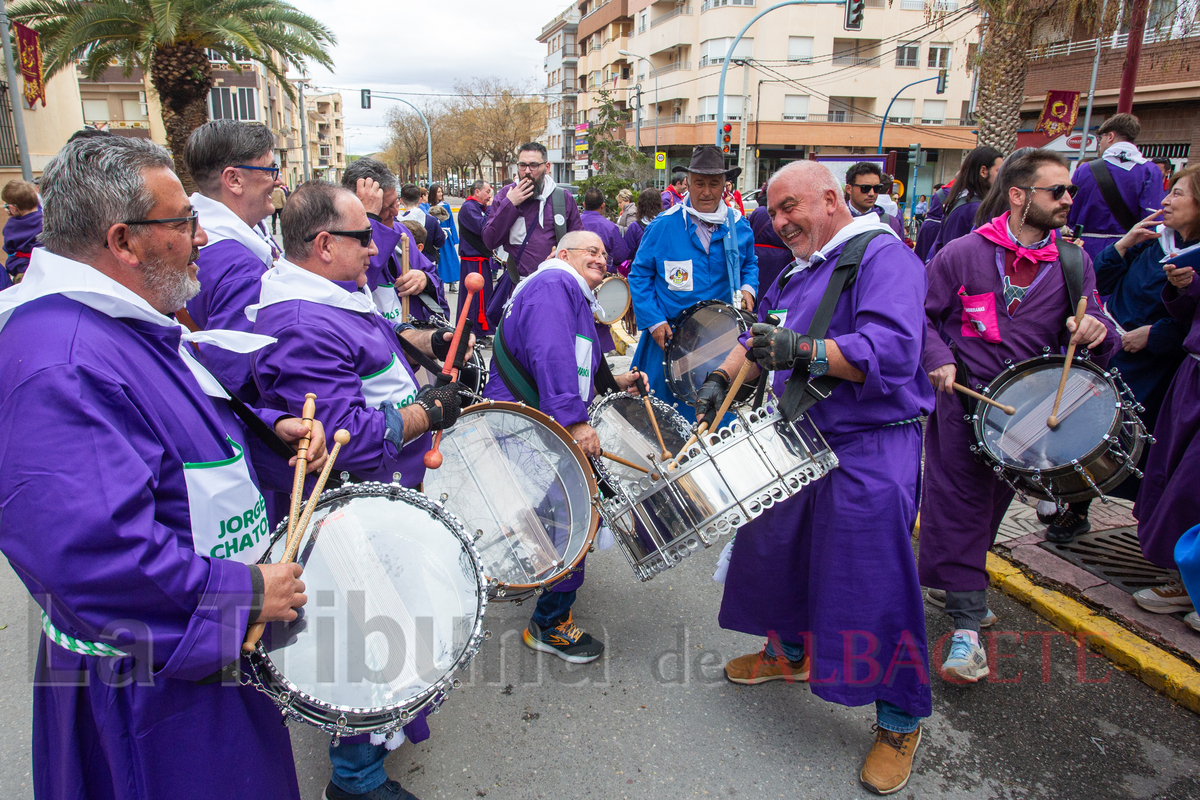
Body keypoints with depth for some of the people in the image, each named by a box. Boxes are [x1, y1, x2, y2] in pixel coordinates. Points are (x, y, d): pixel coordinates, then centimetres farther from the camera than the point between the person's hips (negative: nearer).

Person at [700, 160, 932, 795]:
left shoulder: (883, 256, -15)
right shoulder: (799, 268, 13)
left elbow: (893, 351, -29)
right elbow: (762, 333, 24)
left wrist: (803, 352, -38)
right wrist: (722, 379, 10)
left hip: (868, 453, -9)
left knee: (874, 586, -4)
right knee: (777, 547, 19)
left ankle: (902, 722, 16)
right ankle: (789, 652, 44)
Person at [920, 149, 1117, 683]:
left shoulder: (1074, 263, 5)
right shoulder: (963, 254, -7)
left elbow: (1093, 341, 5)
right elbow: (923, 316, 0)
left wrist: (1096, 333, -19)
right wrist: (940, 360, -17)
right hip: (963, 401, -4)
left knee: (991, 505, 16)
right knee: (960, 506, -5)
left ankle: (950, 579, 39)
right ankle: (966, 624, 0)